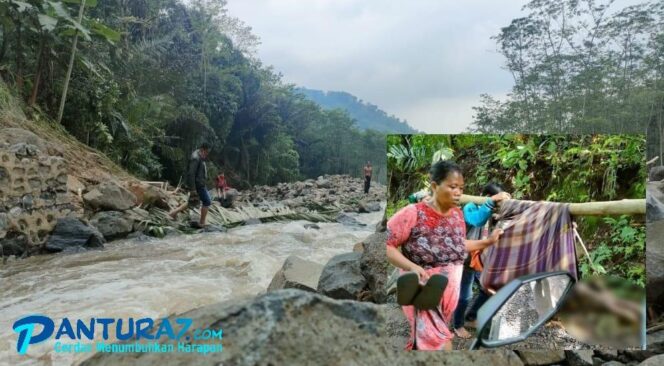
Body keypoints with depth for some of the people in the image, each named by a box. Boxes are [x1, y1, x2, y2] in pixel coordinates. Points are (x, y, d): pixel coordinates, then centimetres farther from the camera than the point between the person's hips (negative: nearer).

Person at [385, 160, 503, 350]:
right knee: (441, 344, -10)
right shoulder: (412, 214, -17)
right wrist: (412, 267, -28)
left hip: (453, 291, 6)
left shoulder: (457, 214, 4)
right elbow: (386, 246, -17)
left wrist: (488, 241, 13)